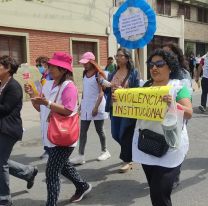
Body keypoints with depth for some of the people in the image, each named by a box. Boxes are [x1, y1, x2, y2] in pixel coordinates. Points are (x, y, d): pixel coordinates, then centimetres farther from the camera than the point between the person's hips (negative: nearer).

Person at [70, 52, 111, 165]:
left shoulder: (98, 74, -9)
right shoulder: (85, 74, 10)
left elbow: (101, 92, -13)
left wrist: (96, 107, -19)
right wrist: (81, 104, 13)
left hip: (97, 104, -6)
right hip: (86, 105, 6)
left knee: (99, 130, 6)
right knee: (83, 131, 2)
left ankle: (104, 151, 24)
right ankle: (81, 155, 5)